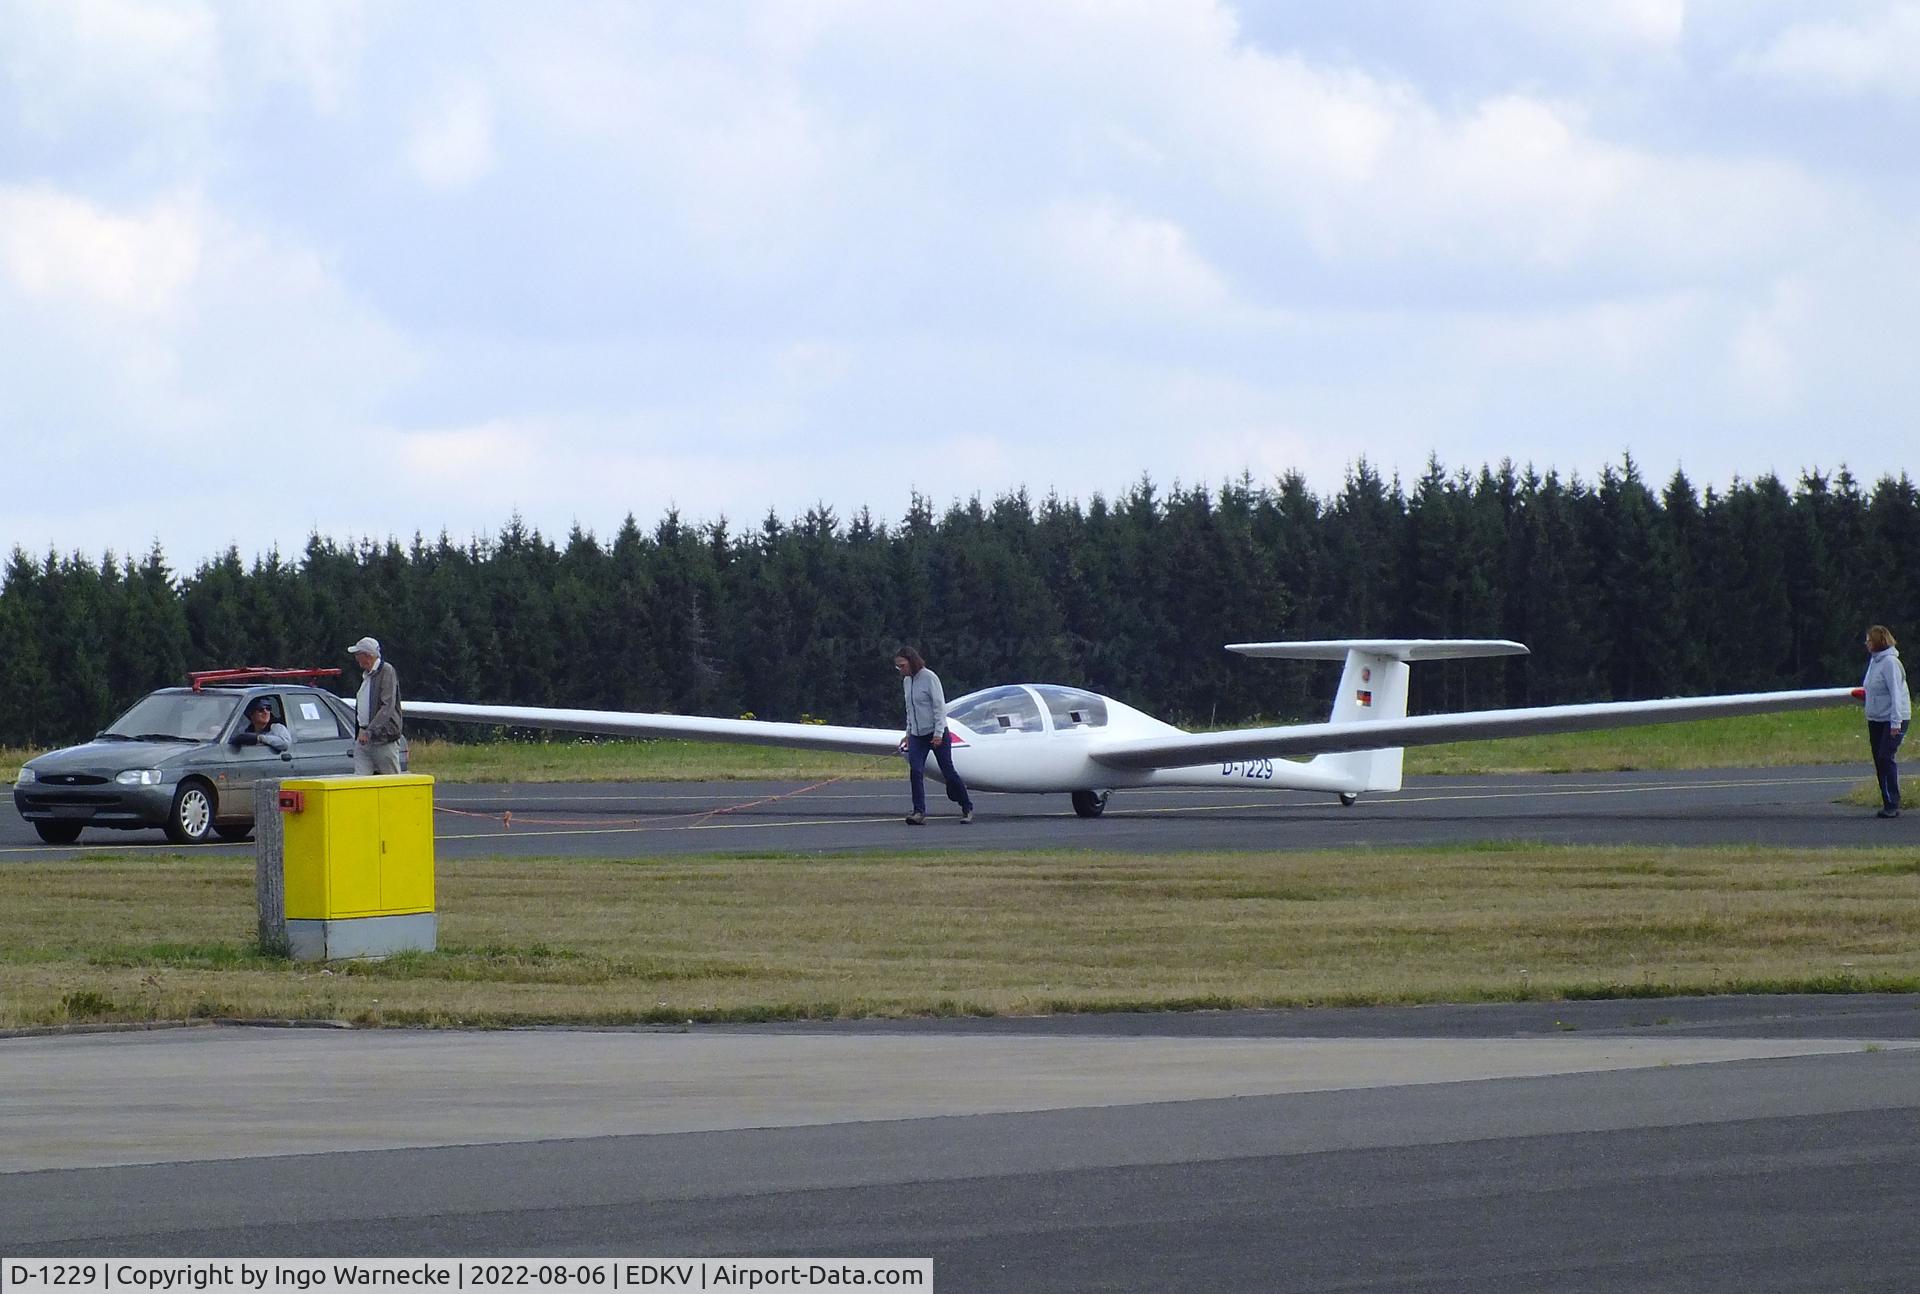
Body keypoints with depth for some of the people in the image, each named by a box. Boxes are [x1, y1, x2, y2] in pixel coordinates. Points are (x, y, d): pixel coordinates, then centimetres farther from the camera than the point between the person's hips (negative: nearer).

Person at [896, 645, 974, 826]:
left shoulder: (929, 678, -12)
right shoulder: (906, 681, 9)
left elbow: (939, 706, -14)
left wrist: (938, 733, -18)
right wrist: (908, 733, 18)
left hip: (937, 734, -6)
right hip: (917, 735, 6)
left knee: (948, 773, 1)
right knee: (915, 771, -11)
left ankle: (967, 808, 17)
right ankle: (919, 812, -14)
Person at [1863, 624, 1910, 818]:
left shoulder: (1890, 662, -15)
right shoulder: (1874, 661, 12)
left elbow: (1895, 693, -19)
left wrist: (1895, 722, -23)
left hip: (1893, 719, -9)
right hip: (1875, 720, 9)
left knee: (1886, 758, -15)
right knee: (1879, 760, 7)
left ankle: (1892, 805, -13)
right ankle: (1889, 804, 12)